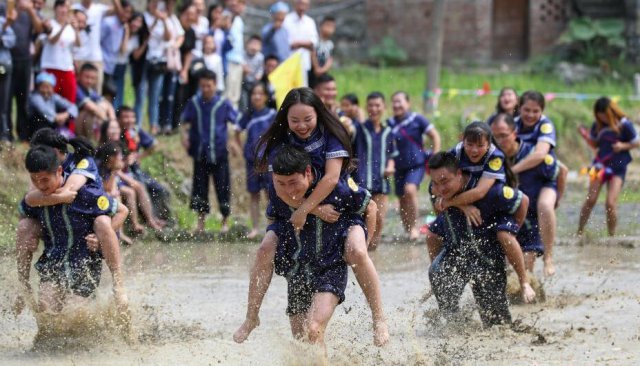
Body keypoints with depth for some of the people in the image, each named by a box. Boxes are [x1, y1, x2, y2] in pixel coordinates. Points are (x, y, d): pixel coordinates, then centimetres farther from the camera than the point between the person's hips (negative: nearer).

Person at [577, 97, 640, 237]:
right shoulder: (598, 126, 0)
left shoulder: (624, 125, -10)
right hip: (600, 165, 3)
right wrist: (587, 137, -8)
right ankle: (580, 233, 8)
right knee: (590, 200, -4)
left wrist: (623, 146, -18)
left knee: (610, 204, -11)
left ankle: (612, 236, 4)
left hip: (617, 168, -3)